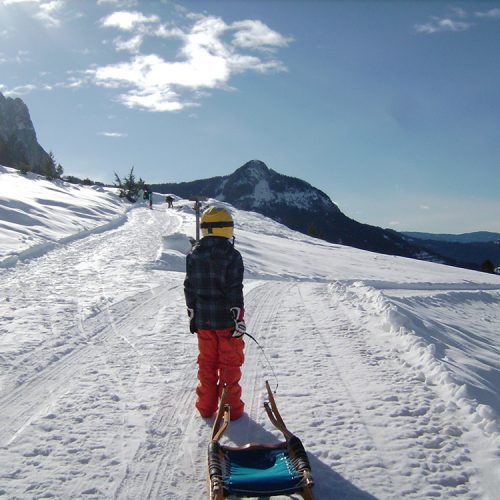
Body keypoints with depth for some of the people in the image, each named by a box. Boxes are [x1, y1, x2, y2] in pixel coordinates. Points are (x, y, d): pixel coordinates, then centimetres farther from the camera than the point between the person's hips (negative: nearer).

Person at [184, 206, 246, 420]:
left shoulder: (193, 255, 2)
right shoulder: (231, 255, -13)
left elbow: (189, 288, 6)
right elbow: (234, 290, -15)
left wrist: (192, 316, 14)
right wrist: (238, 319, -10)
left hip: (203, 320, 4)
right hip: (226, 320, -4)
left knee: (206, 363, 16)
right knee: (230, 363, 8)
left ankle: (206, 405, 23)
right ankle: (231, 408, 15)